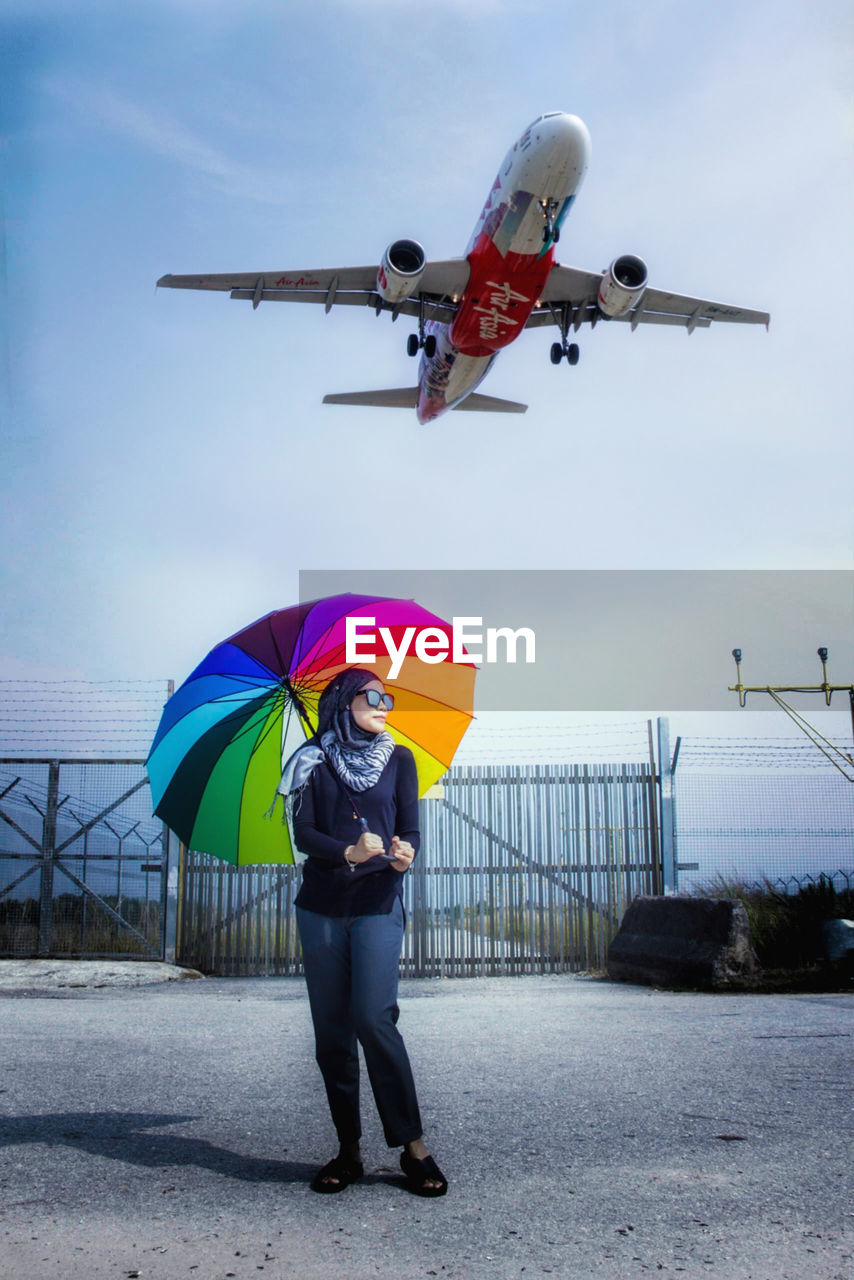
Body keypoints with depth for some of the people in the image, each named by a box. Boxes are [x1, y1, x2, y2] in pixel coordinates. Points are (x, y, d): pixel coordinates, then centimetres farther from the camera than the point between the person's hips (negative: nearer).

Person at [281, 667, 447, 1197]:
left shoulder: (399, 759, 9)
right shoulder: (314, 762, 7)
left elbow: (411, 829, 4)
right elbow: (304, 833, -3)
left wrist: (404, 853, -19)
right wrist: (348, 852, -21)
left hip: (378, 905, -1)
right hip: (321, 908, 2)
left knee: (373, 1019, -13)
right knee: (331, 1030, 4)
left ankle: (414, 1147, -2)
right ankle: (349, 1150, 14)